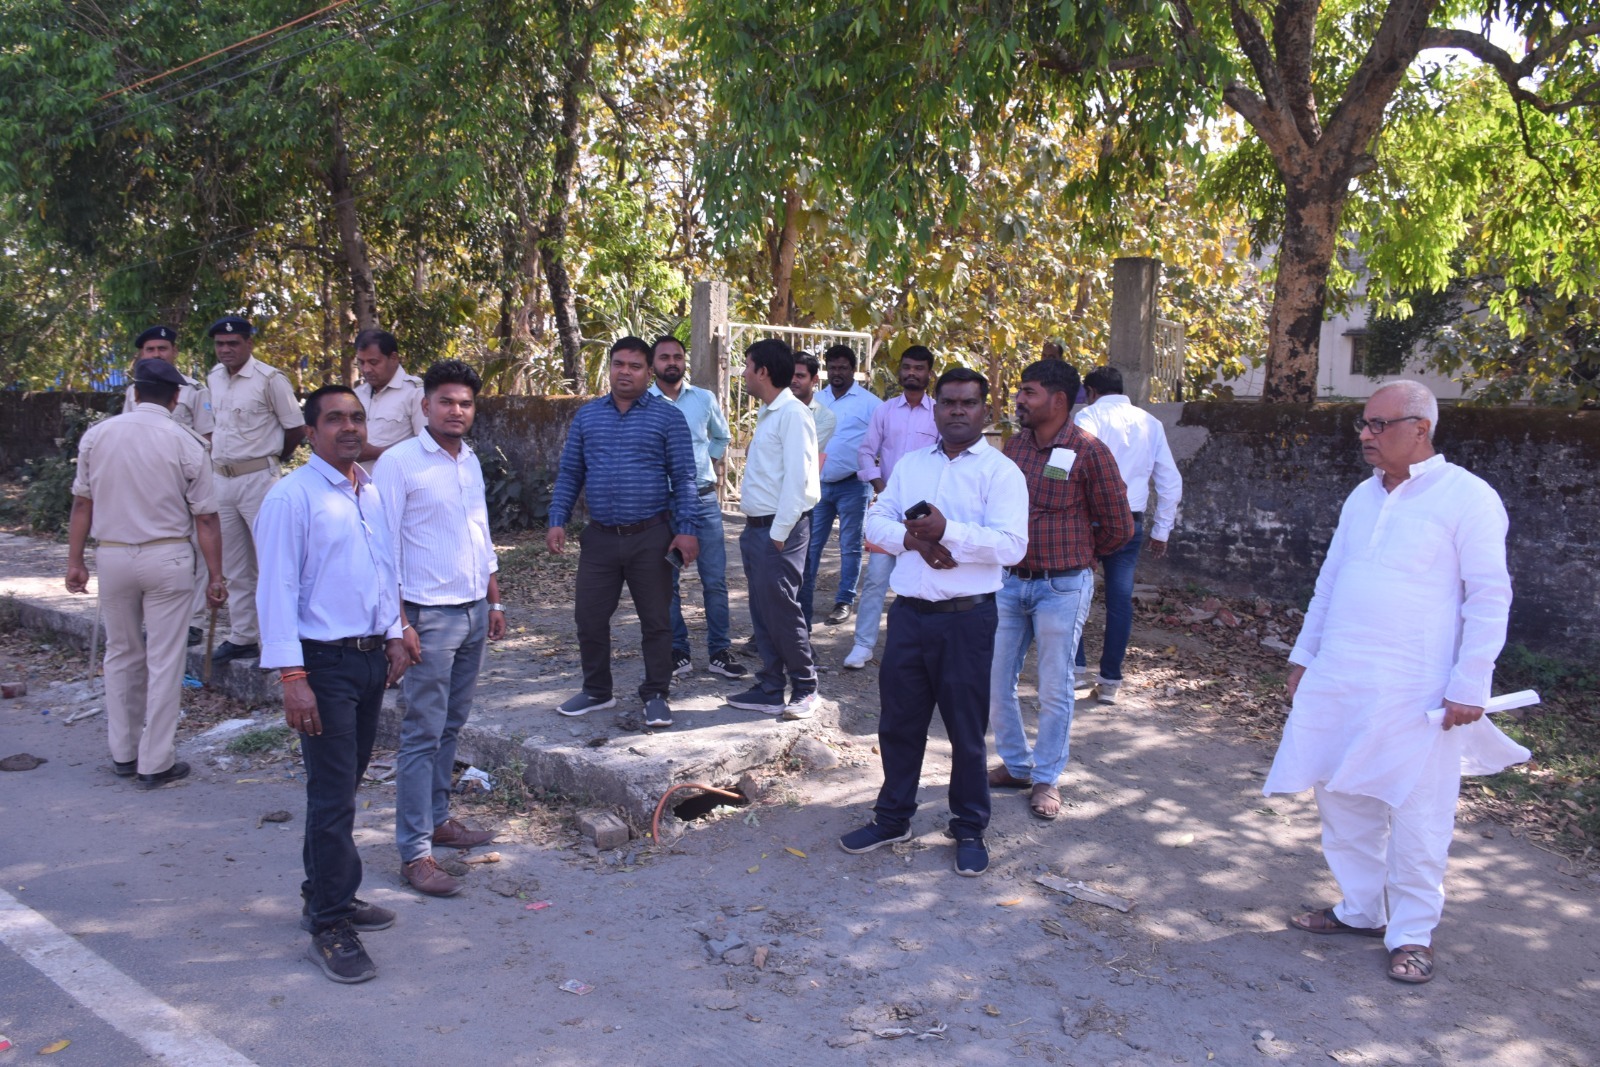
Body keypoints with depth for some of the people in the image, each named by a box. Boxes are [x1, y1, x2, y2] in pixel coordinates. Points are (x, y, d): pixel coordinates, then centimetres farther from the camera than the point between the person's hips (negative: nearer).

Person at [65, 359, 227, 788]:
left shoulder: (97, 435, 1)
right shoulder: (186, 443, -8)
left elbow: (82, 503, 4)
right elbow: (205, 518, -7)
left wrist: (75, 561, 11)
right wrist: (215, 577, -2)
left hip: (112, 556, 4)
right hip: (167, 558, -3)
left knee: (121, 654, 18)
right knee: (164, 661, 3)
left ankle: (123, 754, 27)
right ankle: (156, 763, 9)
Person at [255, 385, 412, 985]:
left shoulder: (372, 492, 11)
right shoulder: (292, 497, -12)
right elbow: (277, 590, -15)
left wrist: (394, 634, 17)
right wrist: (291, 676, -19)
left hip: (371, 659, 7)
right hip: (324, 664, -7)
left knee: (343, 787, 17)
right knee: (333, 797, -4)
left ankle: (325, 896, 33)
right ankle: (329, 929, 7)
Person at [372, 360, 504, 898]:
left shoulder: (470, 461, 12)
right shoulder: (398, 462, -10)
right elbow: (386, 547, -13)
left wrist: (493, 601, 18)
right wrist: (398, 622, -17)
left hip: (474, 611, 7)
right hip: (429, 615, -7)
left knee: (452, 725, 15)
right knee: (423, 733, -4)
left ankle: (438, 818, 28)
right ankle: (415, 852, 1)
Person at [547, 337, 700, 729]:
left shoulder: (668, 417, -1)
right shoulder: (586, 416, 9)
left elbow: (684, 478, -2)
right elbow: (569, 473, 11)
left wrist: (687, 529, -10)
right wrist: (557, 521, 1)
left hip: (651, 536, -3)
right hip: (599, 536, 3)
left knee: (656, 620, 5)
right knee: (590, 617, 8)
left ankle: (655, 695, 19)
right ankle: (596, 691, 26)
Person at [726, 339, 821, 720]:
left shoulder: (792, 414, -14)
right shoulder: (766, 414, 15)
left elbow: (797, 477, -20)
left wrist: (779, 533, -19)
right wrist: (755, 529, 12)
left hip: (779, 530, -9)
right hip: (757, 527, 9)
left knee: (782, 610, -1)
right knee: (762, 612, 12)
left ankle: (805, 689, 13)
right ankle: (770, 690, 20)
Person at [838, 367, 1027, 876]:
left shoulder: (1001, 471, -5)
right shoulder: (910, 464, 12)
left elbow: (1011, 545, -16)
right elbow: (876, 520, 6)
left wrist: (947, 532, -24)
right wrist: (914, 539, -12)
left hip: (966, 619, -4)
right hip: (908, 613, 5)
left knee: (967, 730, 8)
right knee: (898, 722, 15)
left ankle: (969, 830, 25)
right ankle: (892, 818, 32)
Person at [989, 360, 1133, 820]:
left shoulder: (1088, 452, -12)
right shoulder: (1015, 445, 4)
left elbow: (1118, 527, -4)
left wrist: (1076, 554, 7)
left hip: (1062, 588, -5)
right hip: (1011, 581, 5)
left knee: (1054, 690, 6)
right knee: (995, 681, 10)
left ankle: (1046, 779, 22)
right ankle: (1015, 764, 28)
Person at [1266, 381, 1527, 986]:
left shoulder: (1467, 497, -8)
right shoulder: (1364, 496, 12)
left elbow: (1490, 597, -10)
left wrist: (1470, 686, -14)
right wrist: (1305, 653, 18)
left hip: (1416, 696, -6)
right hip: (1337, 684, 7)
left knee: (1416, 816, 2)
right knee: (1343, 801, 13)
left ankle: (1412, 934, 17)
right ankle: (1360, 910, 29)